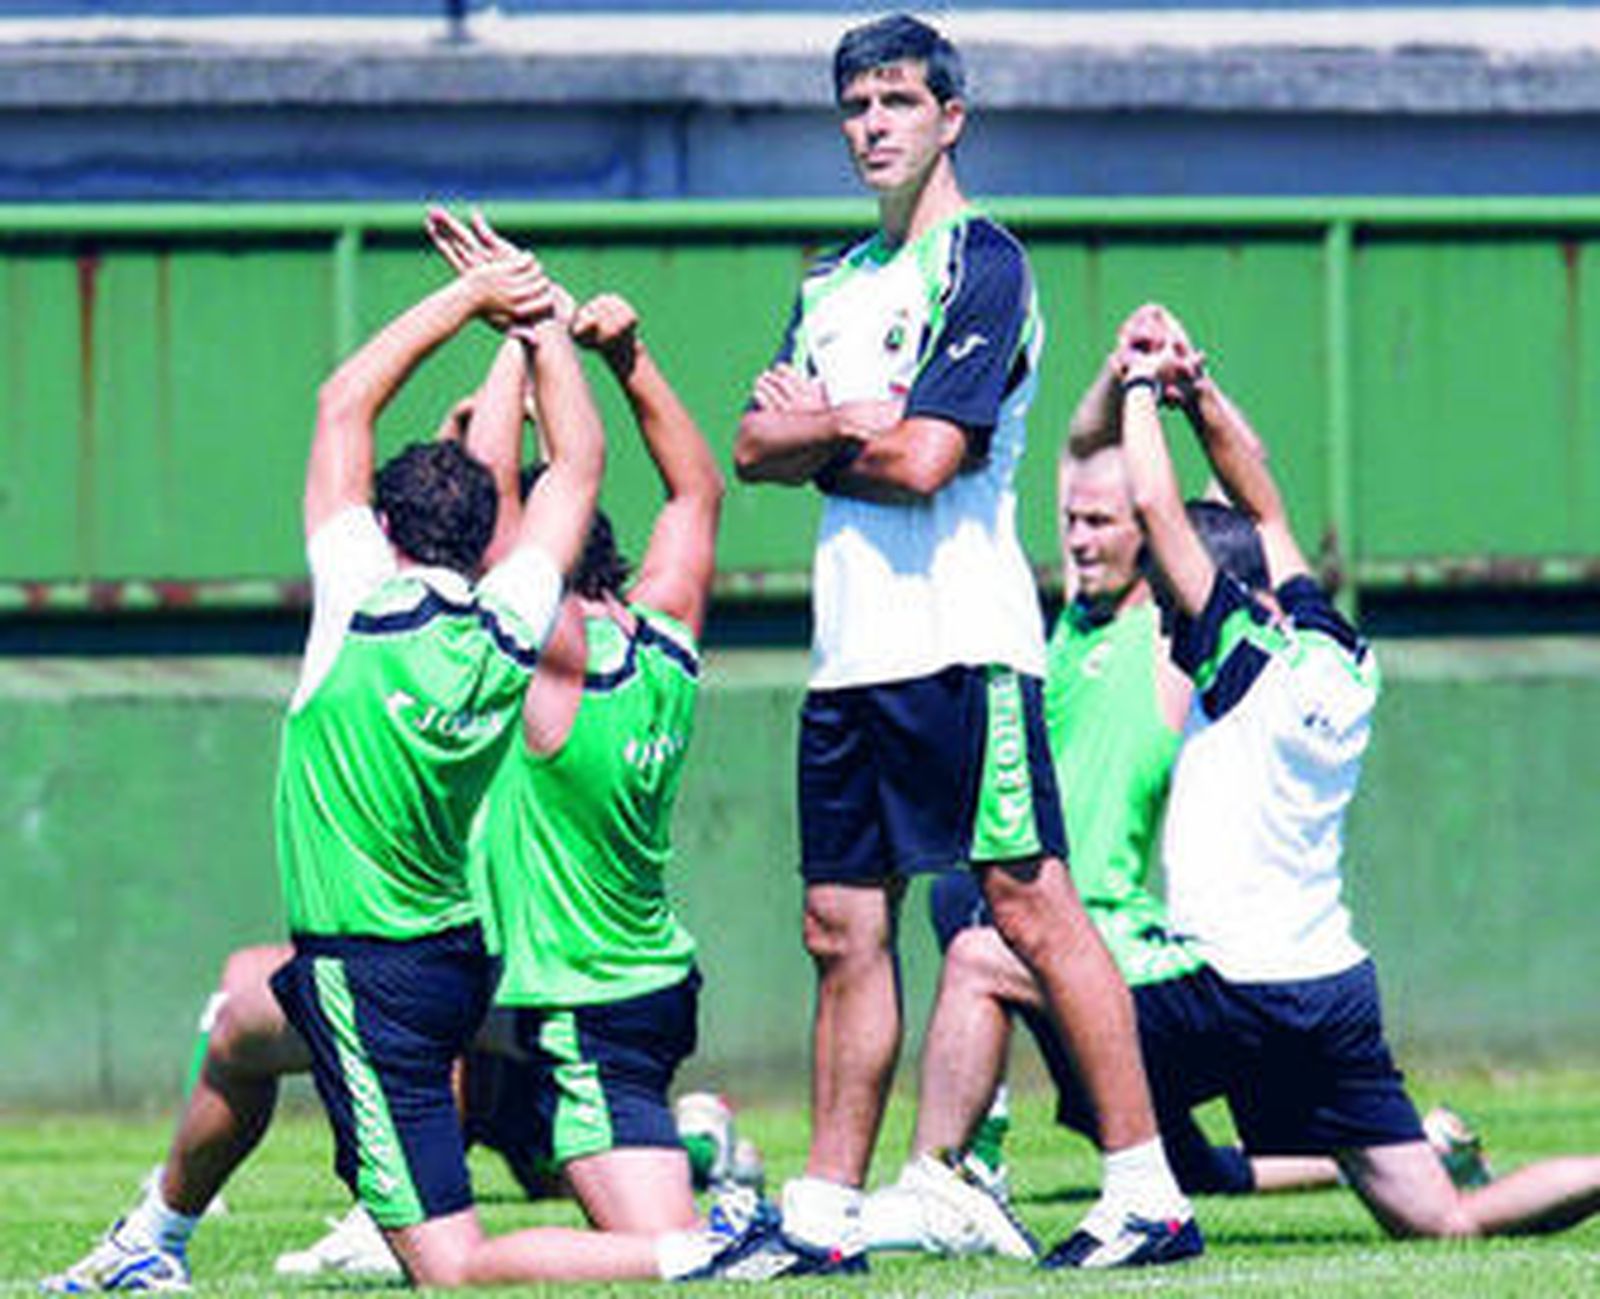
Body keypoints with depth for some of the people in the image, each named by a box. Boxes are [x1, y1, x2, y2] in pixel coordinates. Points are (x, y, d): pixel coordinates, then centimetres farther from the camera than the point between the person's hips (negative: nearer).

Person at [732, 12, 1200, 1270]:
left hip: (960, 637, -8)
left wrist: (817, 431, 3)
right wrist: (855, 426, -6)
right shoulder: (835, 282, 19)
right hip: (850, 648, 8)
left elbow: (924, 460, -14)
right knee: (846, 930, 8)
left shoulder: (982, 263, -6)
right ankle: (826, 1209, 12)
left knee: (1030, 905, -10)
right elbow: (756, 447, 12)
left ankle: (1147, 1190, -9)